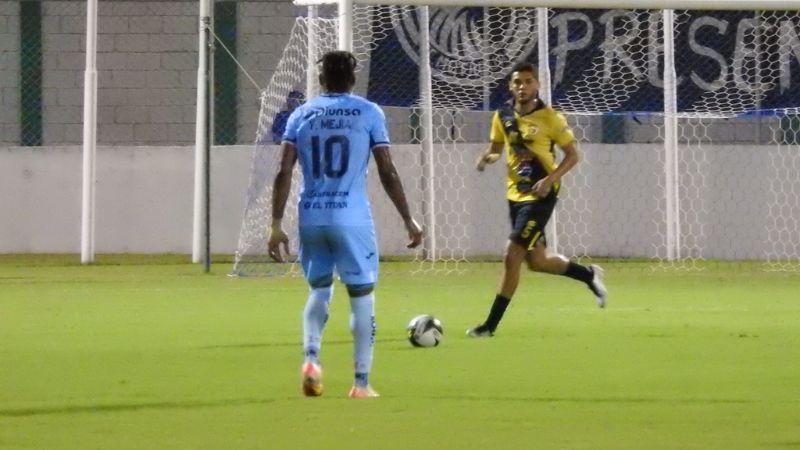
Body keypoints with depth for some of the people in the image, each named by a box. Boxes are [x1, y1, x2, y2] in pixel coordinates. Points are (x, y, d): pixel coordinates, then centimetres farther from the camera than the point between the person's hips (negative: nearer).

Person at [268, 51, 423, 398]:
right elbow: (387, 173, -1)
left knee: (319, 289, 21)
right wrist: (408, 220, 7)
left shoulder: (301, 115, 8)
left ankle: (311, 357, -2)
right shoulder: (368, 113, 2)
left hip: (311, 217, 3)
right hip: (351, 218, -3)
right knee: (362, 297, 7)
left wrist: (276, 225, 3)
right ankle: (361, 383, 5)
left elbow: (284, 173, 0)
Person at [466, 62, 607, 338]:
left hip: (539, 195, -7)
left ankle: (491, 324, -4)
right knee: (536, 261, 13)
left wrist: (550, 179, -20)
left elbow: (572, 155, -6)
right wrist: (487, 158, -7)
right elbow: (496, 148, 17)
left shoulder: (550, 118, -11)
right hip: (515, 195, 7)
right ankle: (589, 275, 38)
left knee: (512, 257, -12)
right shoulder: (503, 117, 3)